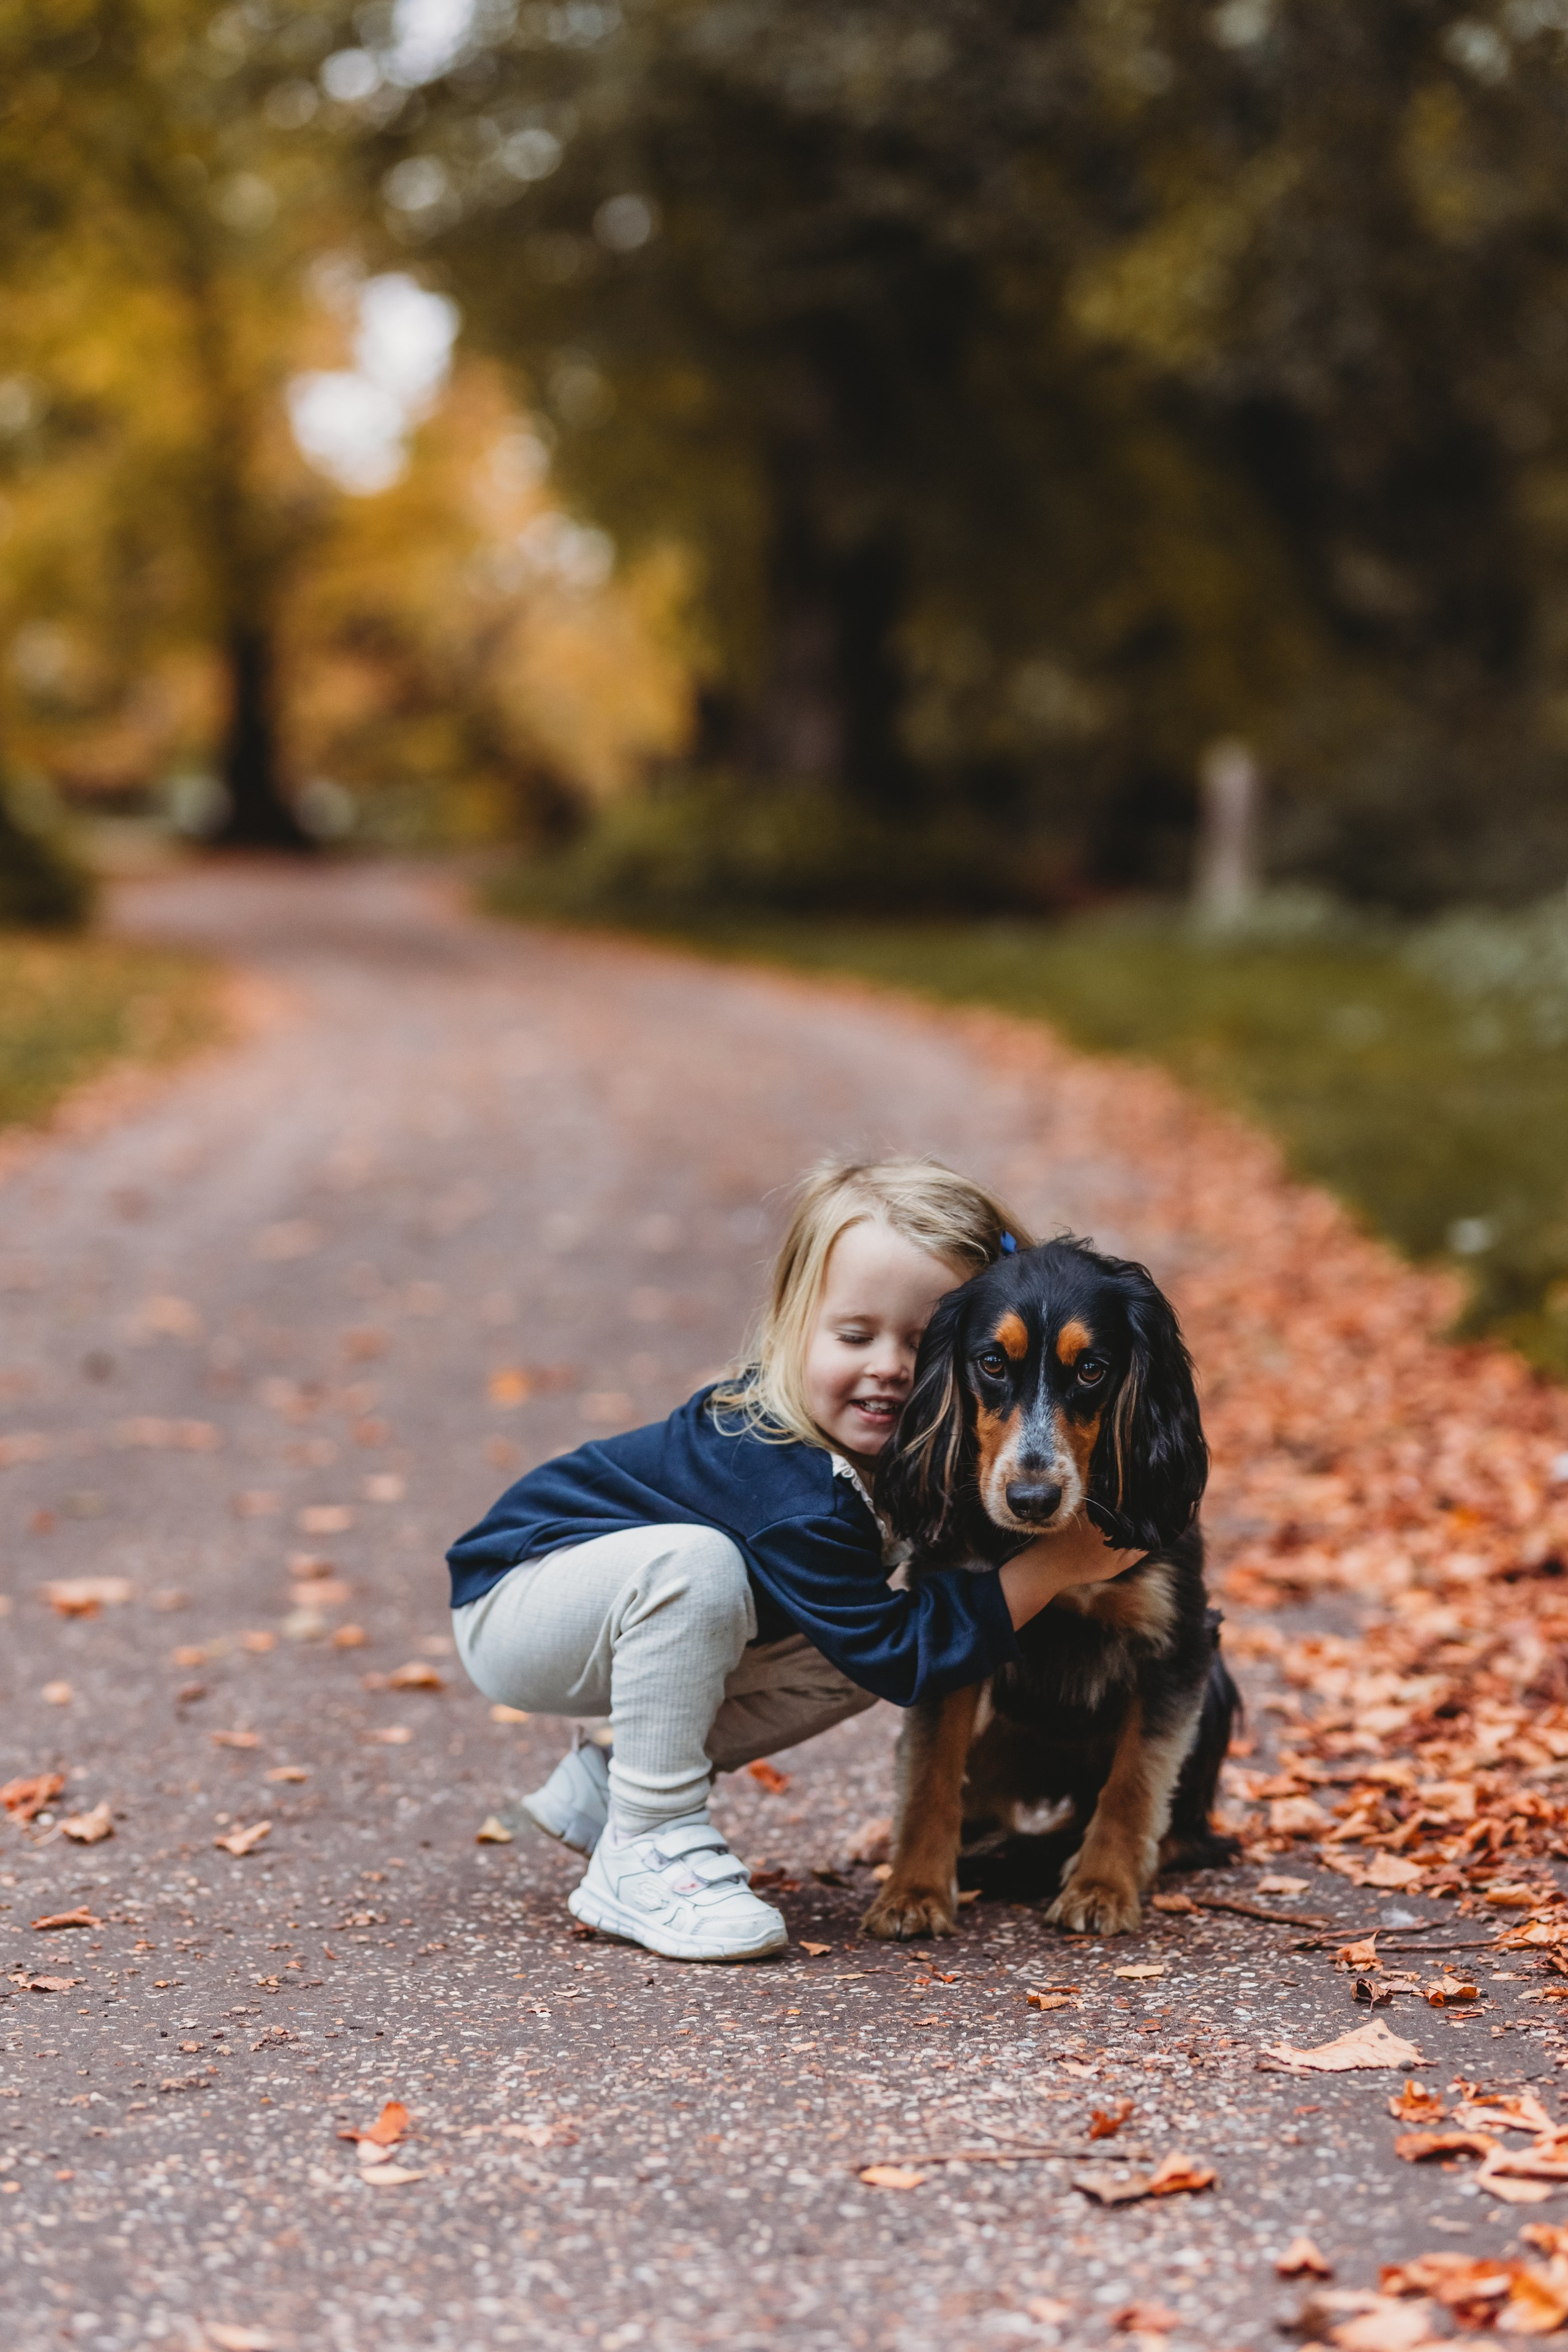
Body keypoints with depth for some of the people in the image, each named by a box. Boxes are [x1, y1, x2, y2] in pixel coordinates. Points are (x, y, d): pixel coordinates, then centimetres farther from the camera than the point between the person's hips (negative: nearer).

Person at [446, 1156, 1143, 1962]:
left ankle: (604, 1787, 8)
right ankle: (646, 1853, -21)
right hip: (508, 1603, -9)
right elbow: (900, 1655, -29)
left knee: (854, 1650, 0)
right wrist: (1056, 1563, -27)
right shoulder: (792, 1492, -34)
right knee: (696, 1562, -36)